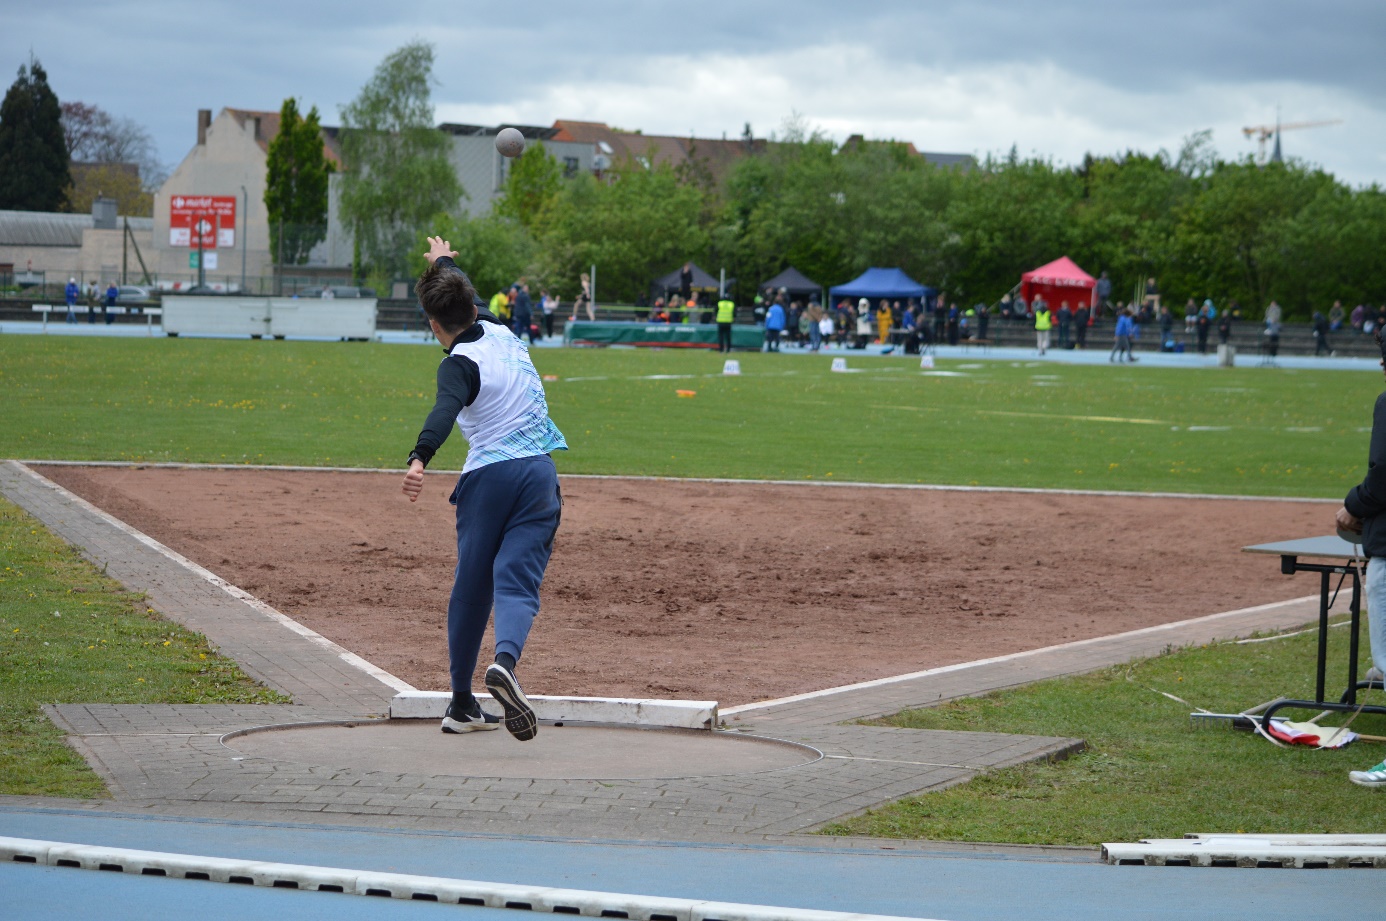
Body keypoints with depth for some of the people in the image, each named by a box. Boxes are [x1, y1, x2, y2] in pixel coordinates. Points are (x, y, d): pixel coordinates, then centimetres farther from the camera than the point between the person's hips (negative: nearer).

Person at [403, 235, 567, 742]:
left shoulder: (460, 364, -7)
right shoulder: (502, 331, 11)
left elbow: (445, 412, -28)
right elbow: (469, 303, 34)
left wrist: (419, 459, -43)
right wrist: (444, 263, 52)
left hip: (486, 477, -3)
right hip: (540, 474, 3)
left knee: (471, 587, 10)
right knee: (517, 583, -9)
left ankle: (461, 703, 18)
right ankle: (505, 661, -38)